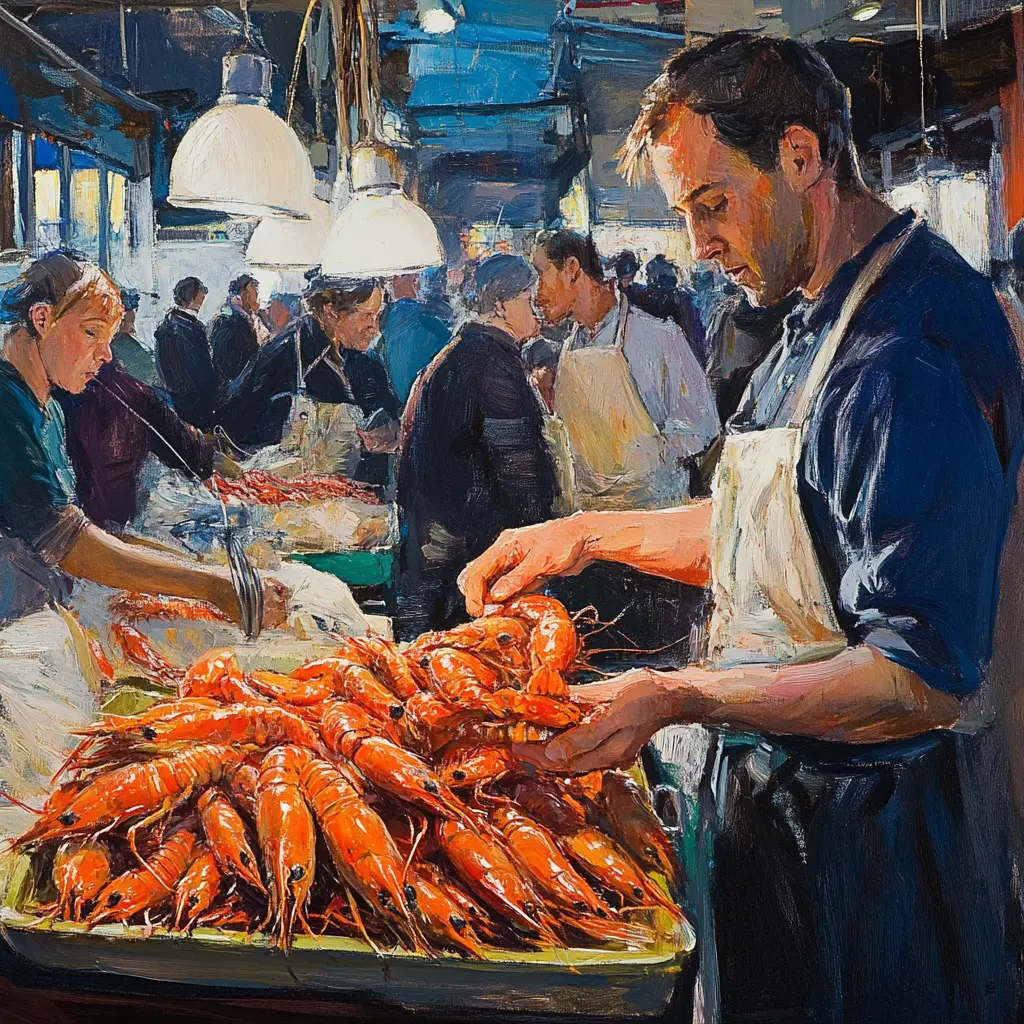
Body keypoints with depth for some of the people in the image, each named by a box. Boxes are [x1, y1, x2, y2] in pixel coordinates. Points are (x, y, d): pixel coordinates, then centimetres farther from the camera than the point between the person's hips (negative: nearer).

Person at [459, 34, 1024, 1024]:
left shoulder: (914, 353, -24)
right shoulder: (818, 326, 8)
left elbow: (927, 679, -28)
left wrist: (681, 698, -33)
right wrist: (590, 534, 10)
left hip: (869, 834, -9)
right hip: (774, 790, 9)